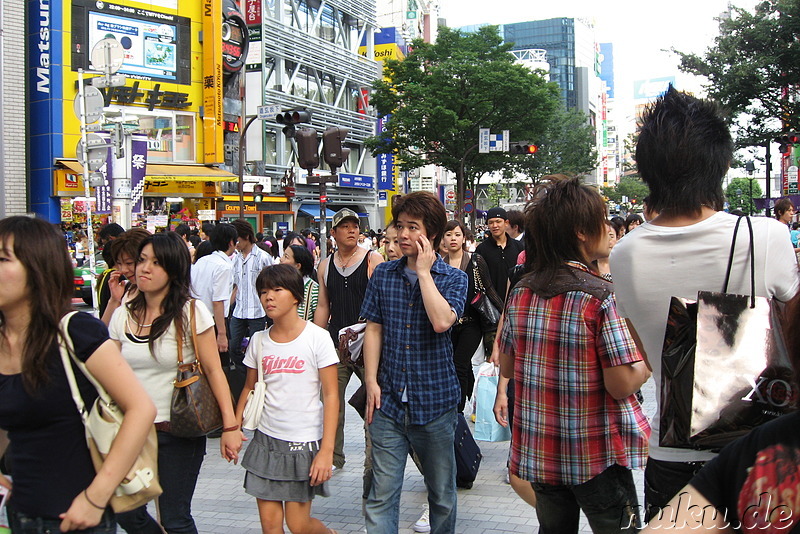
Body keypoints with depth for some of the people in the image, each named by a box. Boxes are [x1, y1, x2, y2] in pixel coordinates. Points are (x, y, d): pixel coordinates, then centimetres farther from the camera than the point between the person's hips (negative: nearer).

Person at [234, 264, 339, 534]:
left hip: (304, 442, -4)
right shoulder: (259, 340, 3)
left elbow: (331, 395, -11)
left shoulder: (317, 337, -11)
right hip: (265, 440, 4)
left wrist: (326, 450, -17)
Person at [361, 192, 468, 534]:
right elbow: (374, 329, 6)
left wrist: (424, 271, -14)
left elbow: (441, 321, -21)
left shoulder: (453, 278, -2)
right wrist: (371, 382, -1)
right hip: (388, 402, 2)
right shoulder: (383, 274, 5)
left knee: (442, 493, 13)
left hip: (435, 401, -1)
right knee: (382, 495, 0)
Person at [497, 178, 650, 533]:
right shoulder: (602, 297, -19)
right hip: (597, 457, -5)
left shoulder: (520, 294, 0)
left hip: (539, 450, 6)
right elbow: (622, 385, -20)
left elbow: (507, 368, 9)